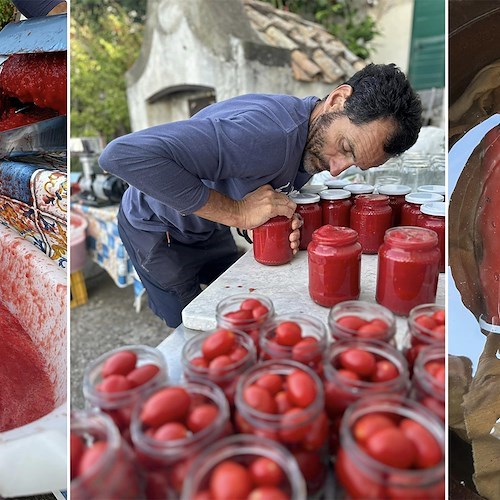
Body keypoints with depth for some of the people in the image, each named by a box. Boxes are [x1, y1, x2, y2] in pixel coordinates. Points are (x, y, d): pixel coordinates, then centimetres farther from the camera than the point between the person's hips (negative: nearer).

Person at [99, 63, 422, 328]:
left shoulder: (313, 144, -11)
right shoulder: (264, 132, -40)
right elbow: (122, 155, -45)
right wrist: (237, 212, -41)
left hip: (210, 228, 7)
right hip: (158, 230, -7)